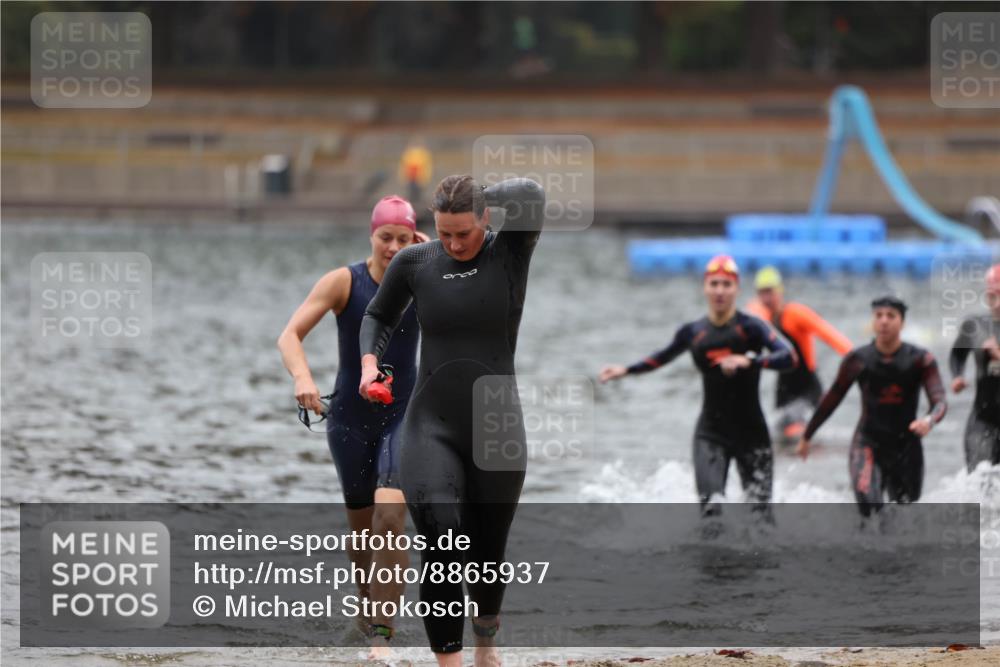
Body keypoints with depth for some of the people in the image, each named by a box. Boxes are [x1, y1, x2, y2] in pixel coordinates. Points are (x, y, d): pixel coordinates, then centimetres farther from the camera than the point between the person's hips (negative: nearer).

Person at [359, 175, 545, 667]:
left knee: (488, 552, 12)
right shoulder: (414, 262, 1)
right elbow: (379, 316, 19)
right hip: (431, 427, 0)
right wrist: (369, 362, 1)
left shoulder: (510, 253, -4)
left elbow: (531, 195, -24)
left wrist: (479, 199, -7)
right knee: (441, 543, -22)